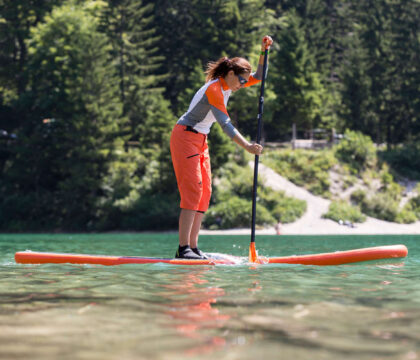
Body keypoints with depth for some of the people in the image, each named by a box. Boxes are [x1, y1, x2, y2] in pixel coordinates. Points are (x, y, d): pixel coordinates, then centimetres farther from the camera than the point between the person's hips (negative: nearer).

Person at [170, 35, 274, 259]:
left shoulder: (228, 85, 8)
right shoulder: (214, 89, -20)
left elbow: (258, 78, 17)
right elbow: (225, 124, -26)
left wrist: (263, 52, 4)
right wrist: (247, 146, -31)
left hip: (200, 140, 10)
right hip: (185, 137, -10)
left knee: (204, 192, 3)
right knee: (192, 190, -17)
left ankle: (193, 247, 2)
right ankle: (183, 248, -21)